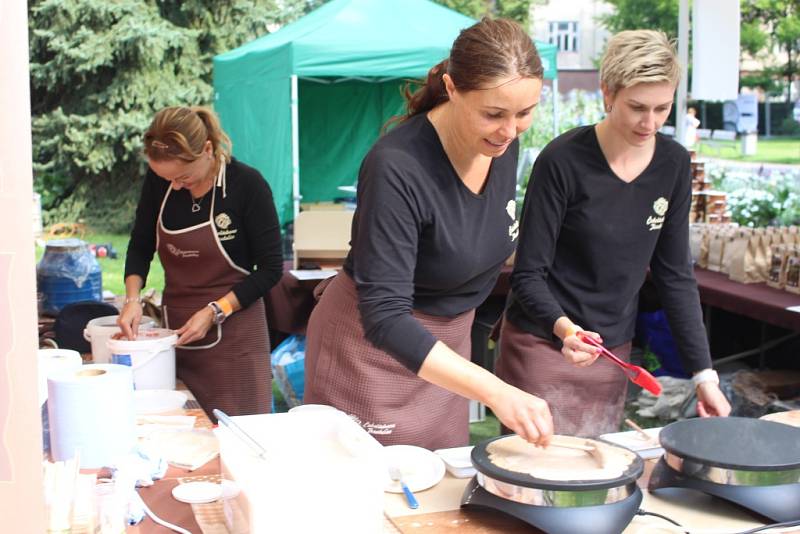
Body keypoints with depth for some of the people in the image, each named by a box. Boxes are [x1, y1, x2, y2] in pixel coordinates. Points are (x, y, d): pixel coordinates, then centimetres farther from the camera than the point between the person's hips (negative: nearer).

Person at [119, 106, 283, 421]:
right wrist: (132, 297, -5)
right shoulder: (158, 181, -2)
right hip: (175, 330, 4)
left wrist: (214, 312, -14)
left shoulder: (246, 184, -14)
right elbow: (140, 246, 11)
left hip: (234, 335, -4)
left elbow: (271, 268, -8)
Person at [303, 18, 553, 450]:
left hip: (447, 342, 6)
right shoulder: (397, 167, -30)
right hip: (374, 342, -6)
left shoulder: (502, 143, -9)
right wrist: (495, 391, -43)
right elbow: (384, 317, -34)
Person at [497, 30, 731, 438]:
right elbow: (528, 274, -13)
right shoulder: (564, 160, -16)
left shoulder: (673, 164, -1)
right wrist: (563, 327, -33)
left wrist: (703, 373, 0)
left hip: (612, 352, 5)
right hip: (542, 344, -4)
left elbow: (675, 274, 4)